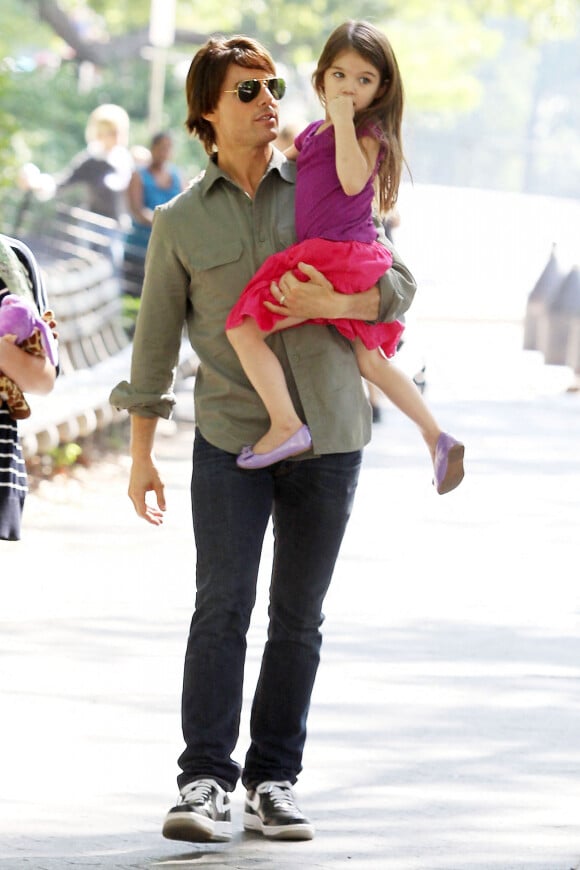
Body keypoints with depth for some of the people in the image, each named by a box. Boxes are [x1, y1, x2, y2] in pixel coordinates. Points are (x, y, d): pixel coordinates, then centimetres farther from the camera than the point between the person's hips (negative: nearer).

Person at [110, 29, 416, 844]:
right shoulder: (180, 222, 5)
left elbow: (399, 282, 5)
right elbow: (156, 339, 8)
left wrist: (335, 303, -15)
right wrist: (142, 454, 6)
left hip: (327, 436, 1)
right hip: (231, 433, -1)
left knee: (298, 616, 4)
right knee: (223, 606, -12)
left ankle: (274, 780, 11)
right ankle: (206, 781, -11)